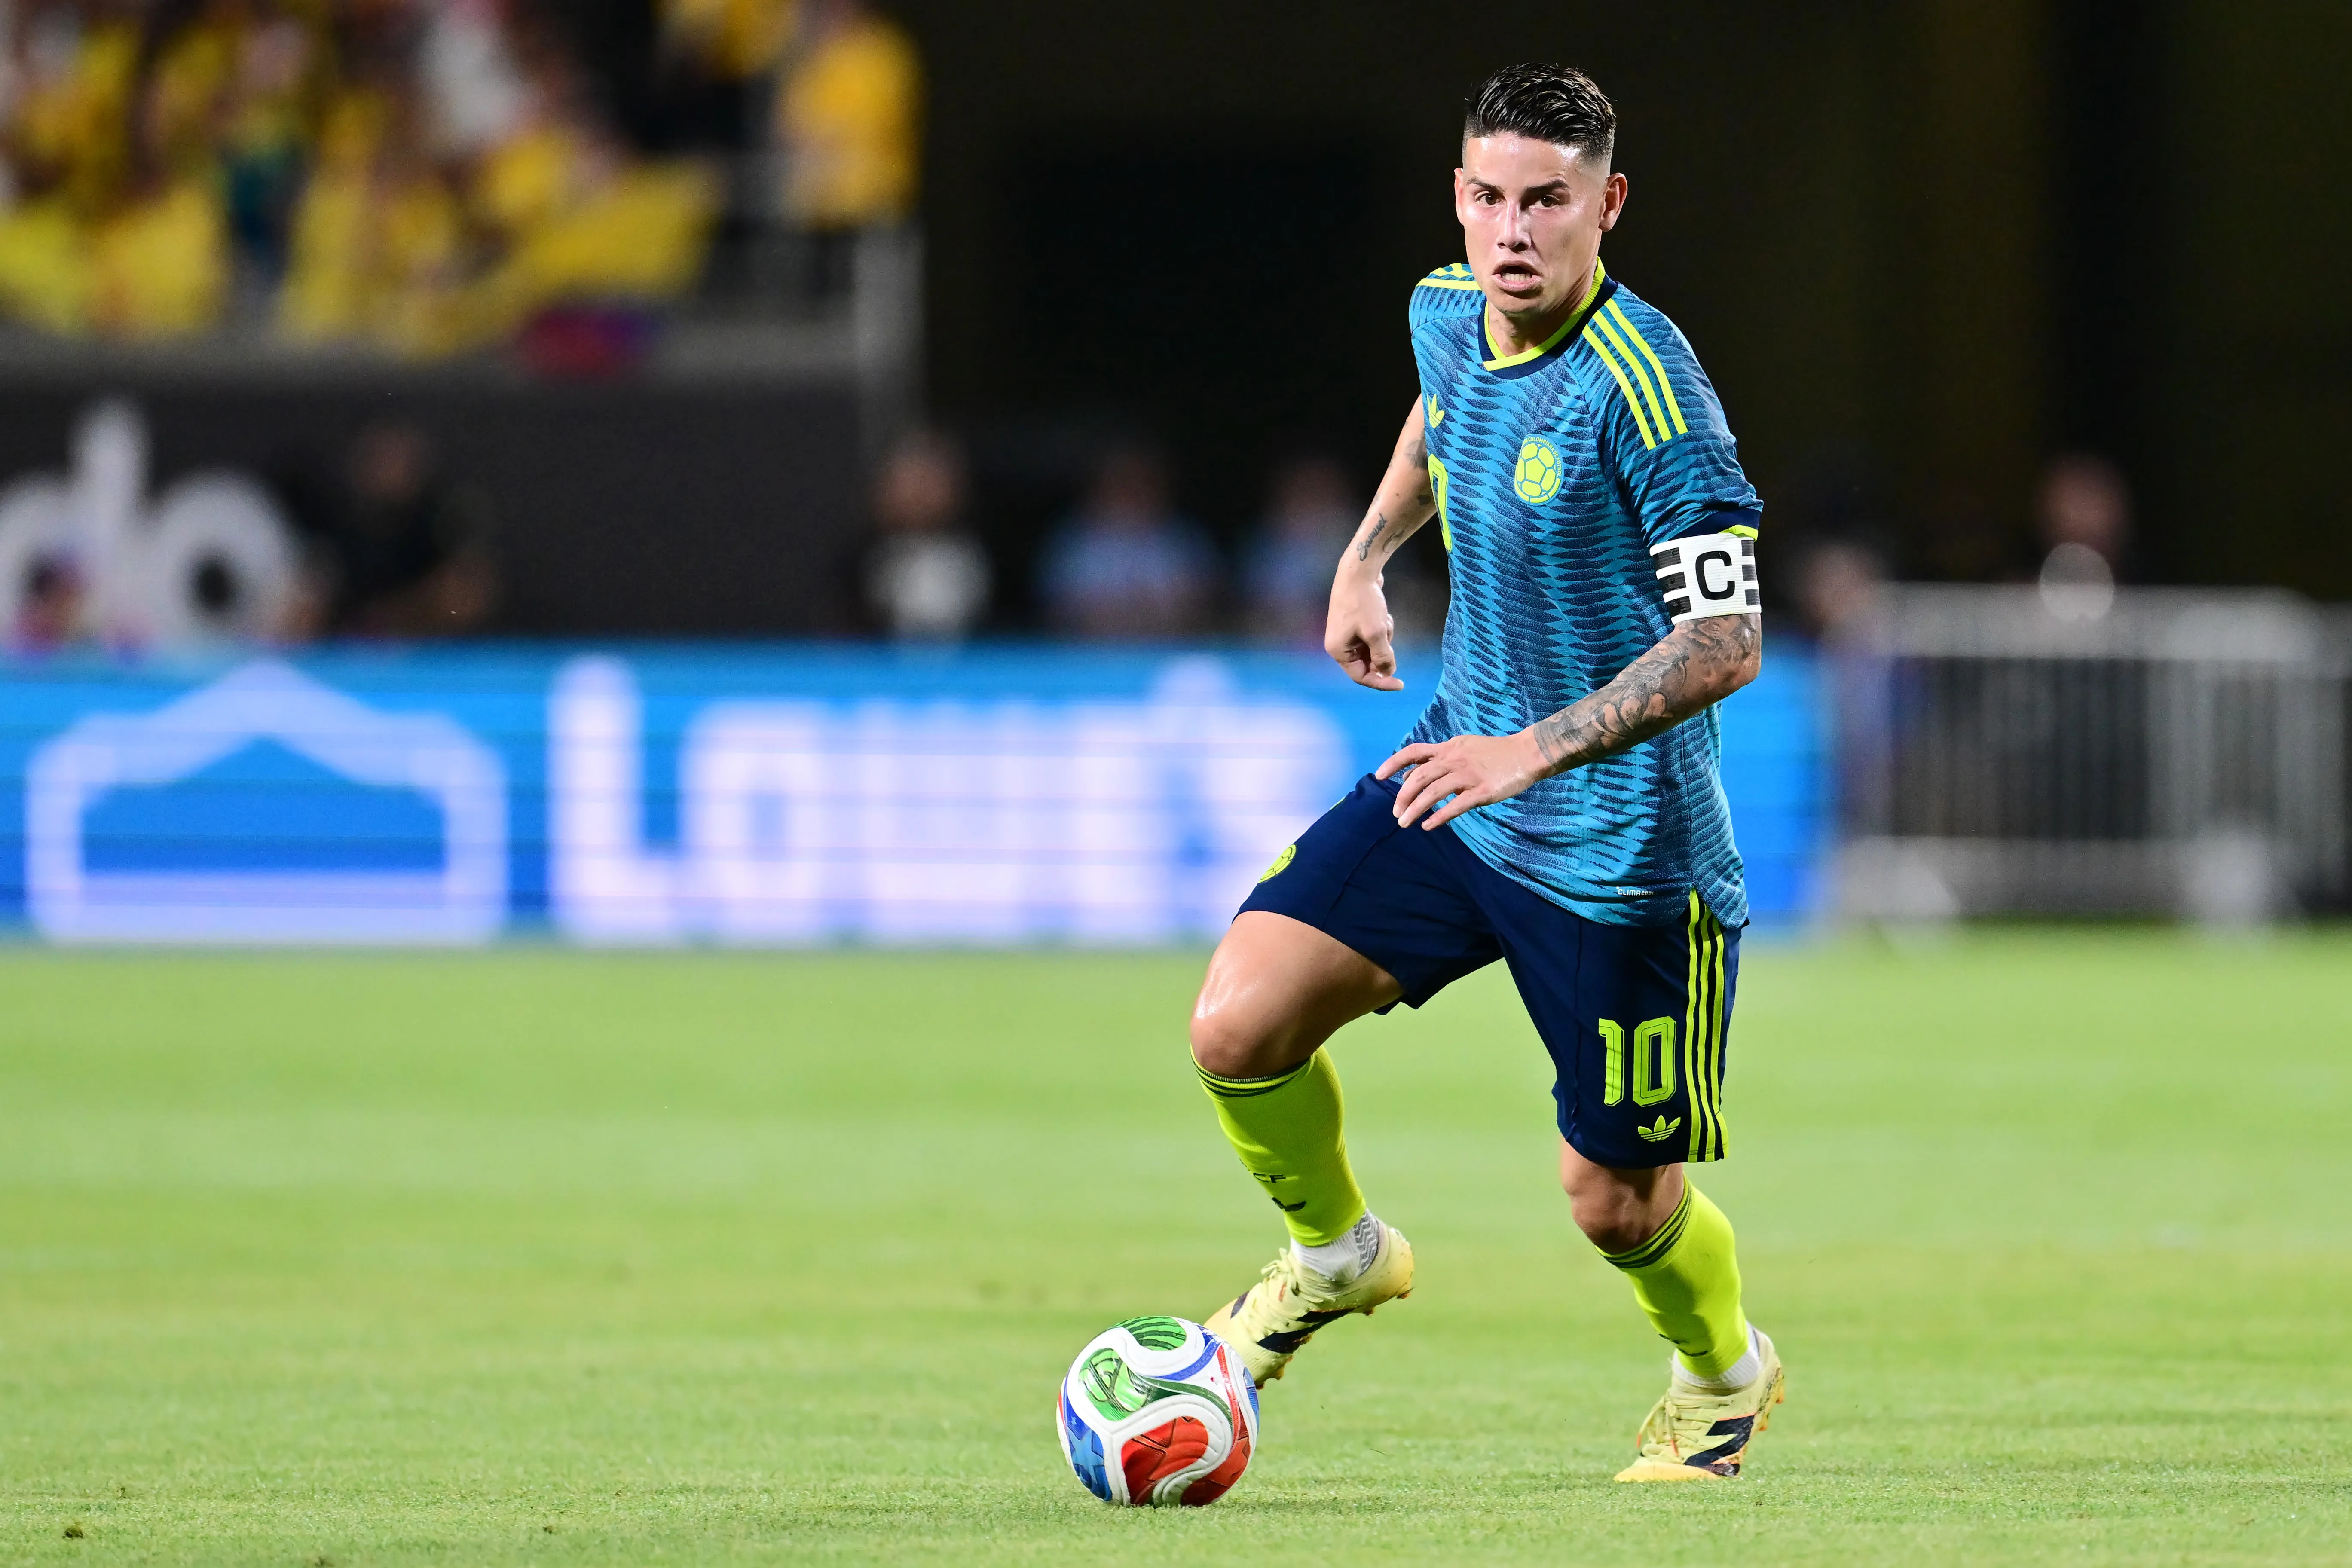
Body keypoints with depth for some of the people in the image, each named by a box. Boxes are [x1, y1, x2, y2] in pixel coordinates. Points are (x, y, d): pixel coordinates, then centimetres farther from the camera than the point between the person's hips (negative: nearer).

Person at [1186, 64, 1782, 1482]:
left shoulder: (1643, 384, -25)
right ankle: (1338, 1253, 21)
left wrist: (1535, 751, -33)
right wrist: (1368, 555, 25)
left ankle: (1725, 1376, 39)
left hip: (1620, 846, -6)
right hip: (1460, 786, 6)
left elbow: (1725, 644, -27)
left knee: (1617, 1201, 5)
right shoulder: (1450, 313, -2)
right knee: (1239, 1029, -10)